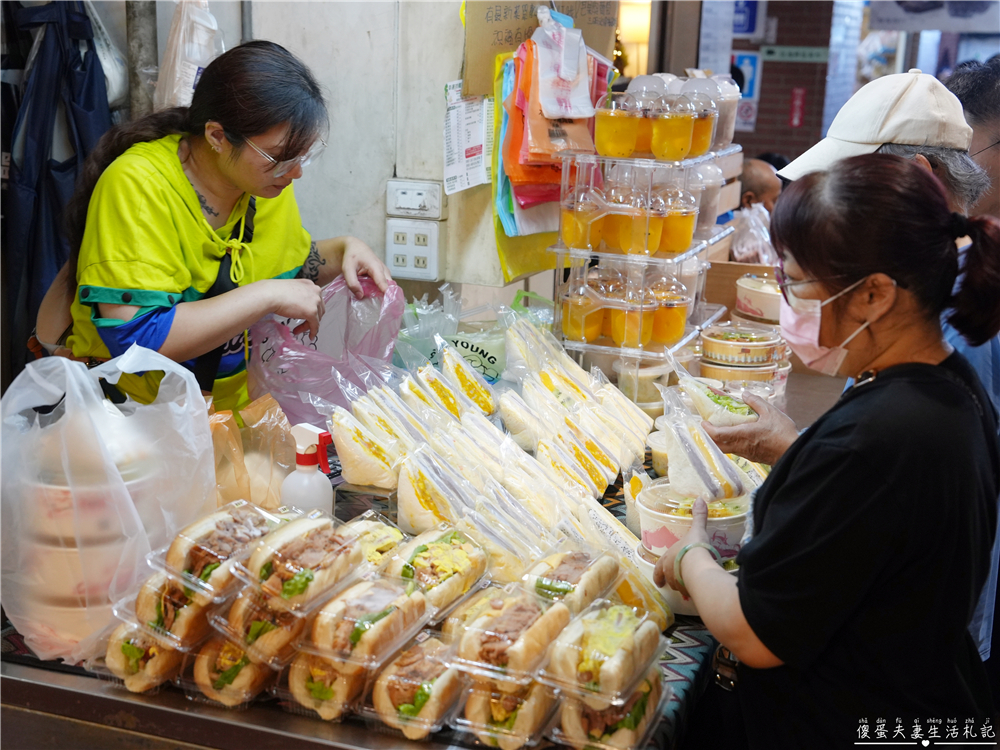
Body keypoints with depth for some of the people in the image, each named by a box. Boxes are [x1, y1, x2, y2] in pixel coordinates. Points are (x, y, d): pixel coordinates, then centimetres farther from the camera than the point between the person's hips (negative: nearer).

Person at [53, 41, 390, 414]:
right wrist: (267, 296, -27)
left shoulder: (270, 178, 0)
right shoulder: (137, 187, -22)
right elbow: (134, 339, -30)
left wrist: (344, 248, -1)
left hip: (239, 408, 3)